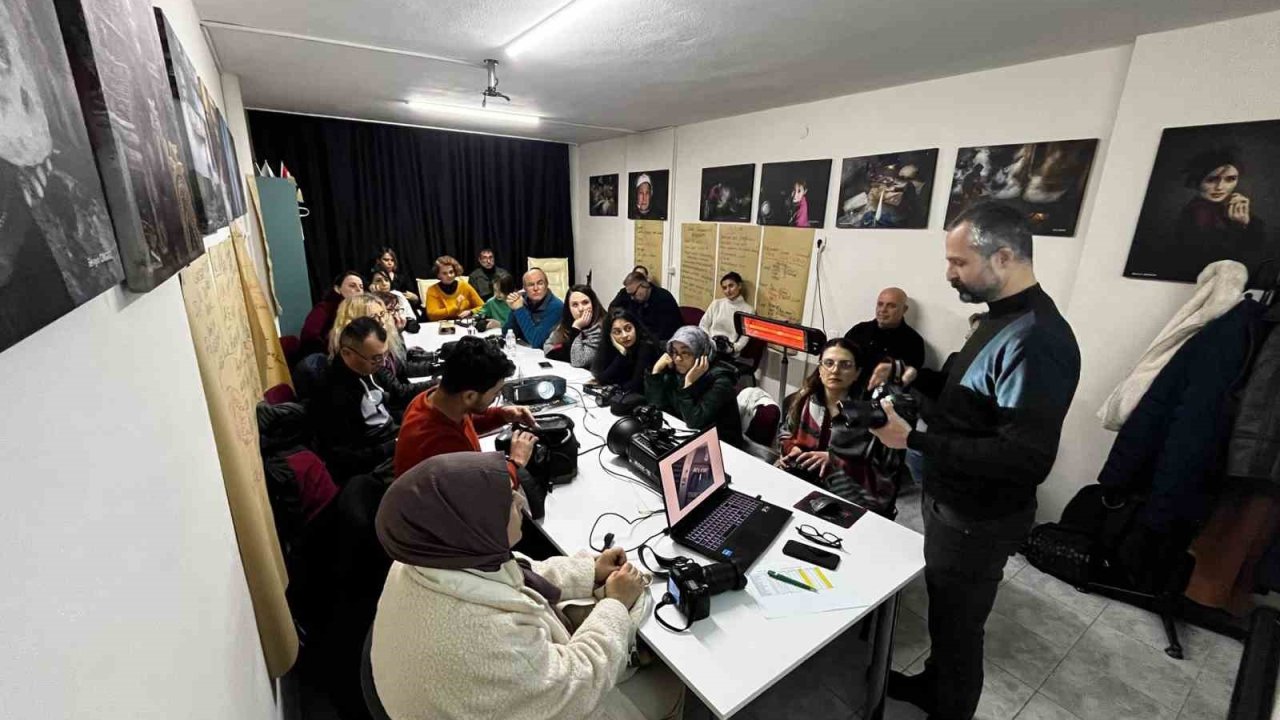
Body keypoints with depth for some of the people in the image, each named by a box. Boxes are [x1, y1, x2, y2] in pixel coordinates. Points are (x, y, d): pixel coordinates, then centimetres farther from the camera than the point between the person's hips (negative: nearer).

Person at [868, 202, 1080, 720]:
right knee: (944, 611, 27)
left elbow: (1027, 458, -31)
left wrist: (913, 441, -31)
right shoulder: (1003, 317, 4)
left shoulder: (1037, 340, -28)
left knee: (957, 624, 14)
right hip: (952, 501, 9)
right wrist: (916, 377, 1)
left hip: (978, 520, -9)